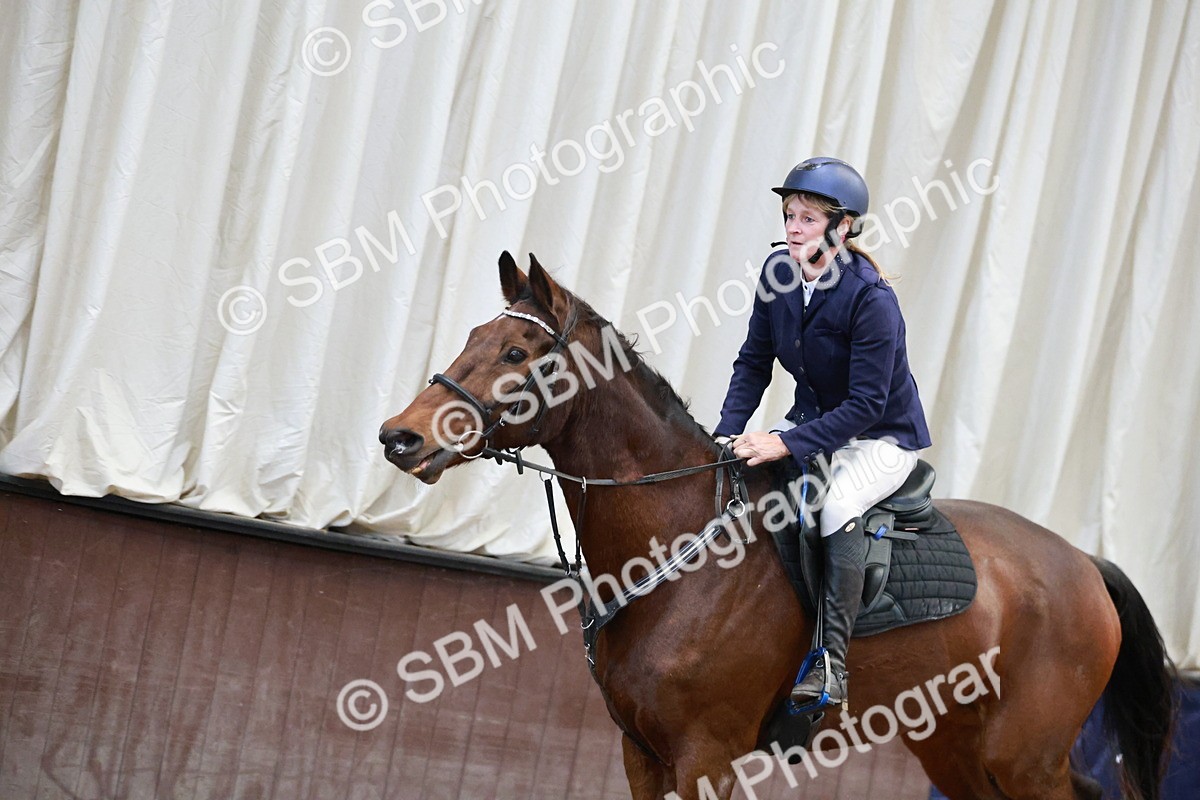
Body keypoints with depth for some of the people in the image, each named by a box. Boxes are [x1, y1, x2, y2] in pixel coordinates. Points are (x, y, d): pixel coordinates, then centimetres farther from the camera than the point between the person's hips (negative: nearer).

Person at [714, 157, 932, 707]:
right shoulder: (778, 274, -6)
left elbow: (866, 404, -27)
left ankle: (831, 660, -26)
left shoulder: (871, 299, -25)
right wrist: (727, 433, -13)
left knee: (839, 504, -35)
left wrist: (788, 444, -35)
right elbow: (753, 363, 3)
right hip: (811, 420, 7)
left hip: (881, 439, -7)